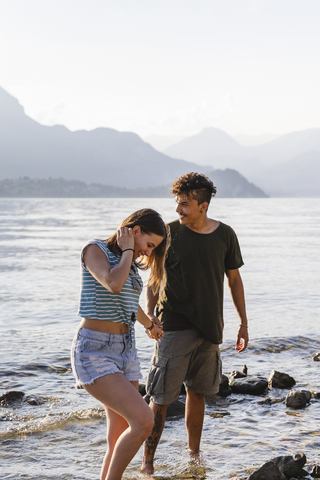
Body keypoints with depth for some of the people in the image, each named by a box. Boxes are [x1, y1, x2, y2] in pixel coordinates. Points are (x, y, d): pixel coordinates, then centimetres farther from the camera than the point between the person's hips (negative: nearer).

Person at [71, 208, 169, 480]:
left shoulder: (129, 263, 14)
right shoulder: (95, 250, -9)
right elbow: (114, 285, -29)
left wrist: (150, 325, 53)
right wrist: (127, 250, -12)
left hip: (125, 352, 8)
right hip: (93, 353, -8)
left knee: (121, 442, 4)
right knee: (143, 420, -21)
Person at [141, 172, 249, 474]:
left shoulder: (224, 235, 2)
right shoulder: (170, 233, -6)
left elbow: (234, 279, 11)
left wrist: (243, 323, 10)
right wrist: (149, 312, -17)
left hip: (209, 327, 3)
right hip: (174, 327, -3)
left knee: (197, 392, 14)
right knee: (161, 398, -6)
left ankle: (193, 454, 29)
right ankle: (147, 462, 3)